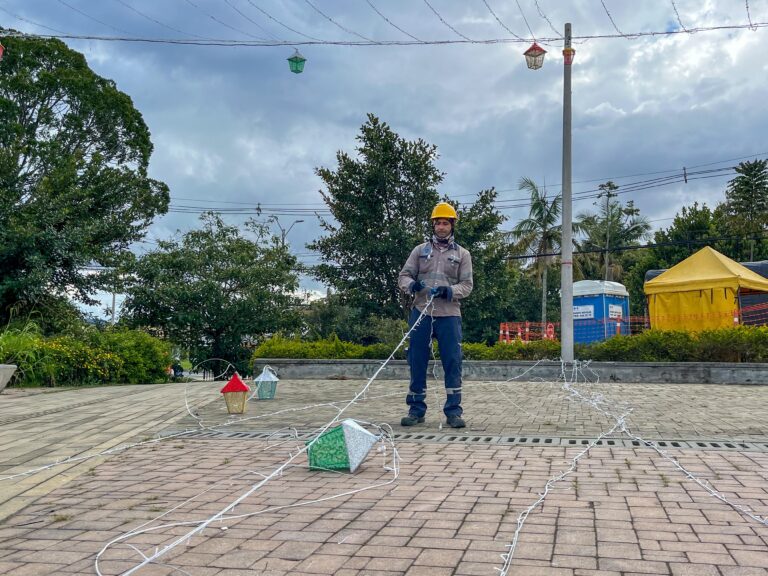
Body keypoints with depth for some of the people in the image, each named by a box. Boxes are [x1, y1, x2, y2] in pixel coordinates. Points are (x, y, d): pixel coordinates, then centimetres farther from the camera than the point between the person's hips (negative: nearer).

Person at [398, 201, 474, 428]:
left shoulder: (462, 254, 10)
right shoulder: (420, 250, 13)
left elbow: (466, 285, 3)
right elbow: (403, 276, 9)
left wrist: (448, 291, -16)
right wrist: (412, 284, -14)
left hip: (449, 315, -1)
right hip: (421, 313, 1)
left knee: (452, 362, -4)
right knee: (417, 362, 3)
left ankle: (453, 411, 4)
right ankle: (416, 409, 13)